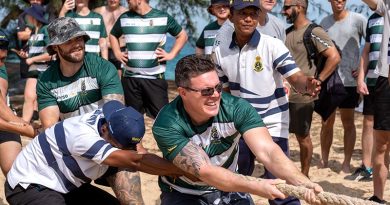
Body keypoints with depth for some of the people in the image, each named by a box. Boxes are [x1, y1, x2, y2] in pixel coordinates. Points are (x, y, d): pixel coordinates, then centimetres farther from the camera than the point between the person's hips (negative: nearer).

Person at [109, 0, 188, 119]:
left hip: (155, 77, -2)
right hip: (130, 77, 3)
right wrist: (117, 53, 12)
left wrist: (171, 54, 1)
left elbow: (182, 35, 11)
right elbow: (113, 35, 26)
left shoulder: (163, 17, 0)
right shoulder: (124, 18, 8)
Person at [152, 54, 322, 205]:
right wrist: (255, 186, -43)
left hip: (229, 188, 3)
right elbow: (204, 171, -32)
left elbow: (267, 151, -29)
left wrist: (301, 183, -46)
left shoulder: (236, 108, -20)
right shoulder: (167, 125, -26)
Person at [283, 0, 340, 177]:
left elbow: (334, 57, -18)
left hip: (302, 96, -6)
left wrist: (317, 81, -17)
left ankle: (304, 175, 19)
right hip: (283, 94, 7)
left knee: (303, 136, 6)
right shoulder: (288, 32, 11)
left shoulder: (314, 32, -11)